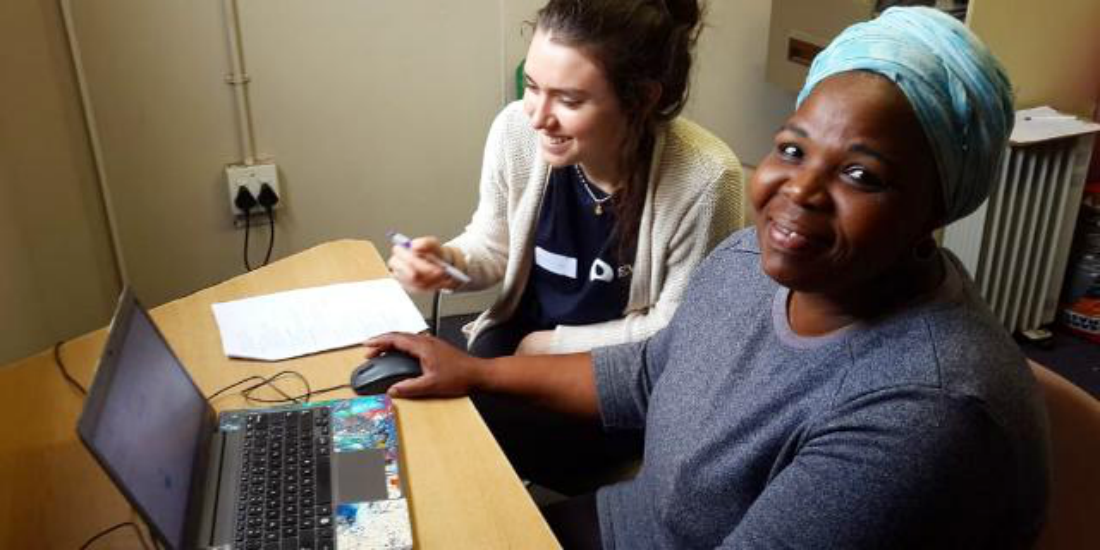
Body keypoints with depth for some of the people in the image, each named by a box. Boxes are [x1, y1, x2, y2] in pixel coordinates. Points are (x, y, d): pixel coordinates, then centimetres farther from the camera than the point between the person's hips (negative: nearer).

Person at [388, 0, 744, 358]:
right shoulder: (515, 130, -16)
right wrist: (450, 261, -19)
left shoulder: (703, 181, -27)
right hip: (517, 335, 3)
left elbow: (674, 329, -14)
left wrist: (554, 343, -11)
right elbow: (493, 245, 2)